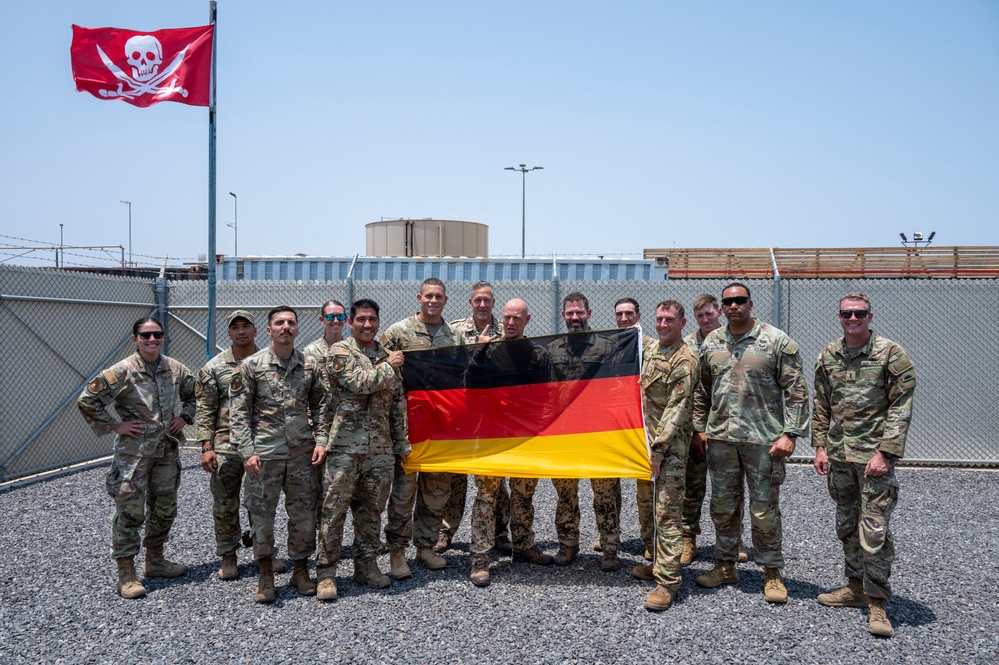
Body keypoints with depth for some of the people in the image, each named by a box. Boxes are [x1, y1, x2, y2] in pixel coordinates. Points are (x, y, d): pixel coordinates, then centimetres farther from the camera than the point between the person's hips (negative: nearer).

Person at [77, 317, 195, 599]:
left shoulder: (175, 369, 3)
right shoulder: (122, 371, -12)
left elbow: (193, 392, 21)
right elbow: (87, 400, -13)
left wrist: (184, 416, 7)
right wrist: (114, 426, -12)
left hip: (167, 451, 6)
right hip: (133, 454, -5)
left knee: (165, 509, 14)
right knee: (130, 512, -3)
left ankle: (155, 560, 31)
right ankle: (126, 574, 7)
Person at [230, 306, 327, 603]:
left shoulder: (310, 365, 6)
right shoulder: (251, 365, -2)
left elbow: (320, 405, 11)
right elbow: (238, 413, -3)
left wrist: (320, 440, -1)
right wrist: (247, 451, -10)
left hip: (302, 453, 2)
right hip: (264, 453, -2)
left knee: (304, 515, 8)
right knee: (261, 514, 4)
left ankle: (301, 570, 24)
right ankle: (266, 575, 20)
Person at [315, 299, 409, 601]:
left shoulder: (388, 356, 14)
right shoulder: (340, 351, -2)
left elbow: (398, 403, 16)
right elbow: (359, 383, -18)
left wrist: (402, 443, 13)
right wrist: (388, 367, -4)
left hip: (380, 448, 5)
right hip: (345, 445, -5)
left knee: (371, 509, 11)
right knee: (334, 509, -1)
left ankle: (366, 565, 23)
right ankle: (326, 571, 8)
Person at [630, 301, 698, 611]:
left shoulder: (684, 359, -14)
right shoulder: (650, 348, 11)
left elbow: (677, 410, -17)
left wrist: (658, 450, -19)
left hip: (671, 446, -8)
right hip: (648, 439, 8)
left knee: (668, 512, -8)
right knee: (655, 508, 16)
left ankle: (668, 581, -5)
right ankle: (660, 564, 28)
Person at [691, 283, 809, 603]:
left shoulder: (777, 341, -5)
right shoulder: (711, 343, 9)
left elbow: (796, 391, -7)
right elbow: (701, 390, 16)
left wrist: (790, 433, -13)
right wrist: (699, 427, 11)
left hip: (763, 439, -4)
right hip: (720, 438, 5)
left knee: (764, 510, 2)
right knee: (722, 506, 13)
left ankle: (772, 572, 17)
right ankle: (725, 565, 27)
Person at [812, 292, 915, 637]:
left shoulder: (891, 355, -7)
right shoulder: (827, 357, 8)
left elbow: (900, 409, -9)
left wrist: (883, 453, -15)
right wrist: (820, 447, 6)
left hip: (874, 454, -5)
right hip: (838, 455, 6)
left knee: (874, 529, -6)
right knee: (847, 525, 14)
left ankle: (876, 602, 5)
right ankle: (856, 588, 29)